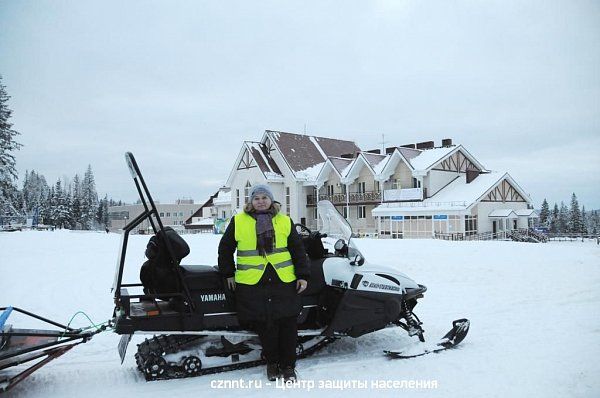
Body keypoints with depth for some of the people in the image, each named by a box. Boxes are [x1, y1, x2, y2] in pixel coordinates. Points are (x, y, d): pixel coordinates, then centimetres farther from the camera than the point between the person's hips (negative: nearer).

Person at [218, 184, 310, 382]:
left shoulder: (285, 221, 8)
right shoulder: (238, 221, 5)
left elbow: (298, 250, 9)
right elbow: (225, 249, 13)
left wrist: (302, 275, 3)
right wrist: (228, 274, 11)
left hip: (284, 282, 1)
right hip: (251, 283, -1)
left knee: (287, 324, 2)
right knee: (264, 325, 1)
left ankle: (288, 365, 17)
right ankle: (272, 362, 21)